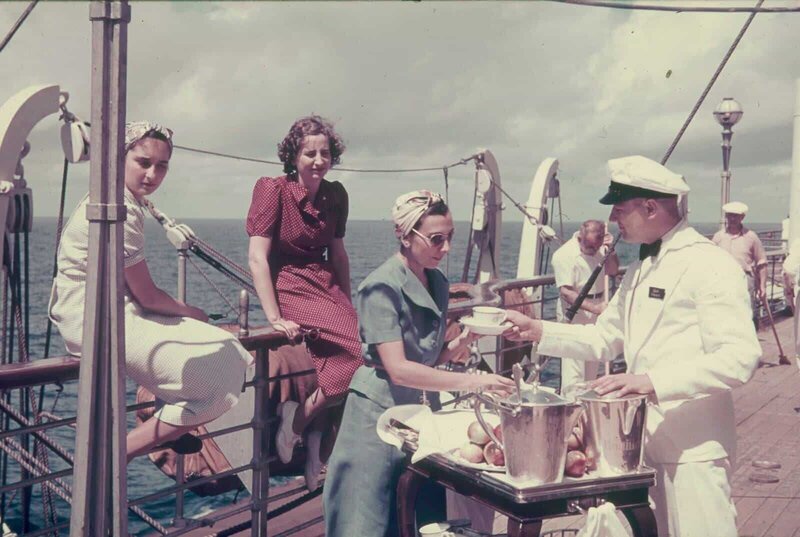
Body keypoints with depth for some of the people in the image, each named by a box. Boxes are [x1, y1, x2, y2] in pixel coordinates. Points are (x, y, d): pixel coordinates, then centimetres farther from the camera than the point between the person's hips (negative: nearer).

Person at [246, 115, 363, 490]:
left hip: (327, 286, 6)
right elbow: (257, 258, -13)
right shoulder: (273, 190, -8)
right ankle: (300, 417, -7)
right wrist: (275, 317, -19)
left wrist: (348, 304, 14)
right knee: (360, 348, -25)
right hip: (290, 287, -6)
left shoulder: (335, 195, 10)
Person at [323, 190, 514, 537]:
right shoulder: (383, 287, -17)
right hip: (381, 414, -7)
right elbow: (398, 369, -24)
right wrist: (471, 382, -28)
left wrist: (465, 338, -6)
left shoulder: (438, 284, 6)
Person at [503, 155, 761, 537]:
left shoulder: (711, 266, -14)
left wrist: (654, 381, -30)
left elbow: (740, 358, -22)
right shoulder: (640, 269, 14)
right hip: (644, 441, 8)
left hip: (693, 448, -8)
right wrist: (537, 331, 5)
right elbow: (604, 340, 18)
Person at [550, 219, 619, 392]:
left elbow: (613, 271, 15)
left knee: (592, 368, 15)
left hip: (596, 307, 8)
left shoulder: (597, 248, 5)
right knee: (574, 373, -11)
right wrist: (595, 308, -31)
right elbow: (566, 292, -24)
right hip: (574, 313, -8)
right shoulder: (564, 255, -19)